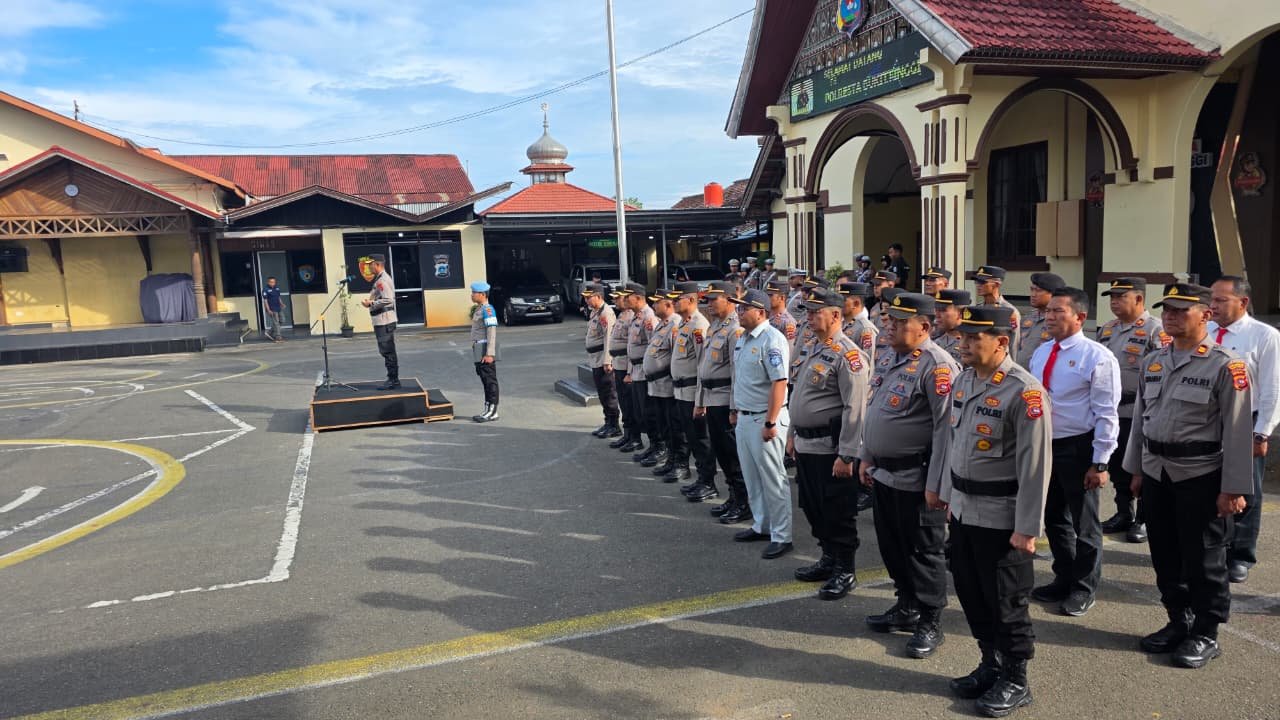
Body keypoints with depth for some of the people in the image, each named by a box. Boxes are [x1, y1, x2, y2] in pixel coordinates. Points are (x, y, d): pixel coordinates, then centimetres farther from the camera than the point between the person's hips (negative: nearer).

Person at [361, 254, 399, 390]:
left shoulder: (383, 280, -16)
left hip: (384, 321, -11)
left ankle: (393, 380, -1)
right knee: (388, 351, 14)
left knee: (387, 351, -6)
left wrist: (370, 304, -16)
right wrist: (370, 301, 8)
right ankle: (393, 379, 19)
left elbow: (387, 300, -25)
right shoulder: (380, 279, 17)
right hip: (381, 321, 11)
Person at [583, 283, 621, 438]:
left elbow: (608, 338, -20)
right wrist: (590, 358, 19)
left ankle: (614, 426, 5)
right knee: (602, 393, 15)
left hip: (604, 361, -10)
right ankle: (608, 424, 23)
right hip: (595, 360, 10)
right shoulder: (594, 312, 15)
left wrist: (607, 361, -23)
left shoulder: (606, 313, -16)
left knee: (608, 394, -3)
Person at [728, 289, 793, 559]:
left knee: (773, 479, -1)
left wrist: (770, 423, -23)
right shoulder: (743, 338, 11)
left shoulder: (772, 340, -17)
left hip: (763, 420, -9)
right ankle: (761, 526, 31)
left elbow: (779, 383, -22)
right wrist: (735, 410, 20)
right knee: (752, 477, 17)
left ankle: (781, 536, 9)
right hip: (744, 417, 9)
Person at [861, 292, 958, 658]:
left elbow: (945, 429, -20)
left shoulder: (937, 366, -18)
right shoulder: (888, 360, 9)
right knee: (891, 546, 19)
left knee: (922, 551, 5)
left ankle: (930, 622, 20)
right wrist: (867, 459, 17)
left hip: (915, 480, -8)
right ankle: (907, 607, 36)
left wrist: (936, 484, -20)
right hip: (884, 474, 9)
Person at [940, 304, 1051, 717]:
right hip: (963, 510, 8)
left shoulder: (1024, 391, -19)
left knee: (1005, 601, 6)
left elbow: (1035, 464, -19)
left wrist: (1027, 528, -18)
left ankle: (1016, 681, 25)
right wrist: (947, 494, 17)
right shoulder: (963, 380, 5)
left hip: (1001, 517, -7)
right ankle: (991, 664, 36)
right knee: (970, 592, 17)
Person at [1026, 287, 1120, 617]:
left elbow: (1106, 413, -14)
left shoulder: (1096, 357, -14)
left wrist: (1100, 462, -16)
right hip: (1044, 445, 7)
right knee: (1053, 518, 18)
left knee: (1084, 523, 8)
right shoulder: (1041, 353, 7)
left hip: (1078, 448, -6)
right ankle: (1063, 580, 36)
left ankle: (1084, 588, 25)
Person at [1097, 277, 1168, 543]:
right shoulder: (1106, 330, 13)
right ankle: (1123, 513, 28)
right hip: (1110, 410, 7)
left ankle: (1144, 520, 15)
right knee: (1117, 464, 14)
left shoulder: (1156, 330, -11)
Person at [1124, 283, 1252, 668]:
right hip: (1157, 473, 6)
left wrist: (1233, 488, -14)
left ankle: (1205, 634, 20)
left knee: (1203, 560, 5)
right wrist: (1136, 469, 14)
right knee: (1165, 555, 14)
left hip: (1201, 476, -6)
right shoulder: (1153, 361, 9)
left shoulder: (1226, 365, -11)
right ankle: (1179, 621, 31)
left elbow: (1238, 431, -12)